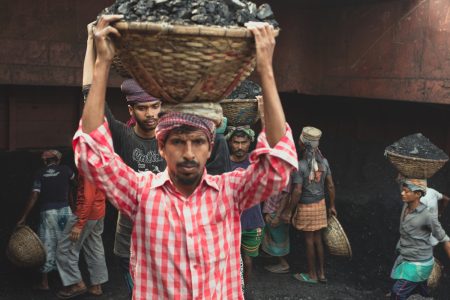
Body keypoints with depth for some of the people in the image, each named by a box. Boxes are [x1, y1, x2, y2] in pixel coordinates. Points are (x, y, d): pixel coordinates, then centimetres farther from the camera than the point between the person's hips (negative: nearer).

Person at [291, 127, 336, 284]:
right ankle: (321, 273, 26)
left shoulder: (299, 166, -22)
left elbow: (297, 191, -22)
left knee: (309, 241, 9)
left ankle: (312, 275, 23)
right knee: (318, 239, 17)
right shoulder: (324, 161, -5)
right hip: (321, 204, 5)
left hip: (306, 207, -5)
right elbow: (330, 186, 2)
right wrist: (332, 206, 13)